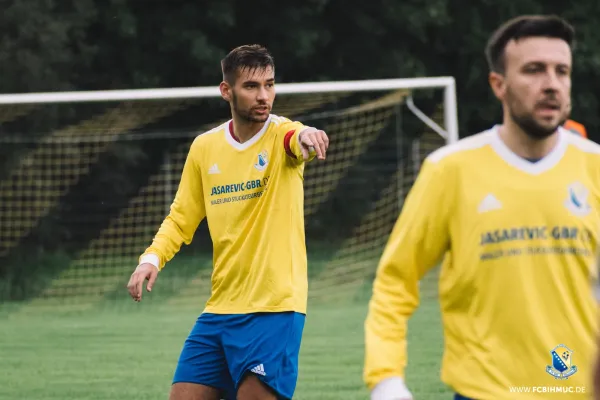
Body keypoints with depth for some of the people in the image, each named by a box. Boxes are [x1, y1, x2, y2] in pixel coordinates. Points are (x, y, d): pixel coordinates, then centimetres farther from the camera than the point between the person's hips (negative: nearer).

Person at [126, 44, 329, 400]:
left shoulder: (282, 134, -6)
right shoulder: (204, 148, 7)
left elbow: (298, 140, -32)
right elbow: (182, 219, 15)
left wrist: (307, 136, -56)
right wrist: (152, 258, -3)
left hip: (275, 308, -5)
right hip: (219, 310, 5)